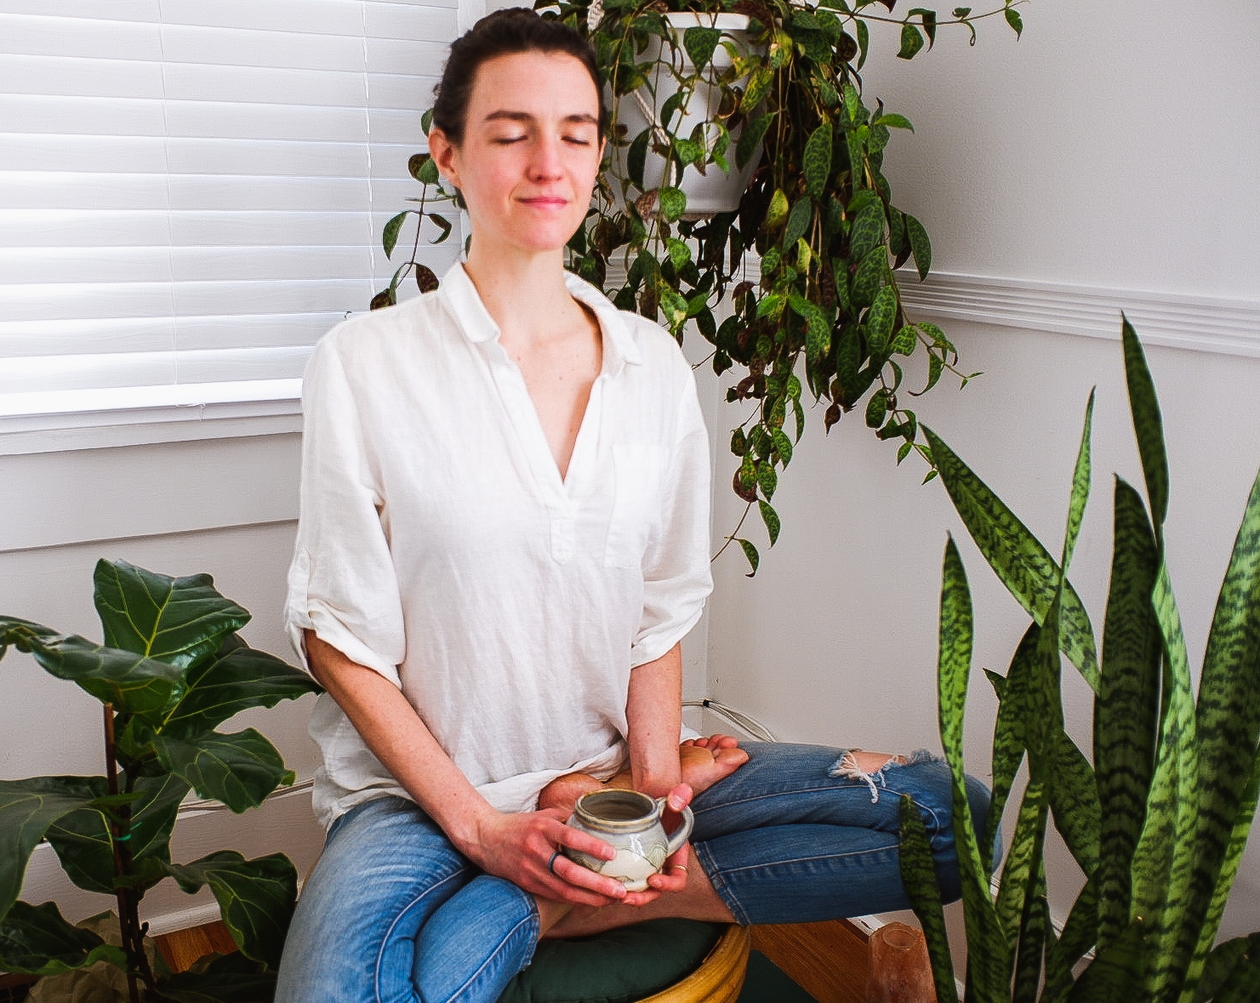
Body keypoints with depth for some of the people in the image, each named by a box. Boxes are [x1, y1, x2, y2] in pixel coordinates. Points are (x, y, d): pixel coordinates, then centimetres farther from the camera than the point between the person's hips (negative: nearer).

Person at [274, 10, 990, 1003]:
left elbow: (661, 613, 8)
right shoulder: (365, 363, -6)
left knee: (950, 809, -12)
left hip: (609, 779, 5)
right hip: (420, 794, -4)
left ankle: (560, 906, -13)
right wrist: (478, 825, -13)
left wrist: (651, 774, -8)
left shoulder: (654, 366, 5)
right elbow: (340, 634, -5)